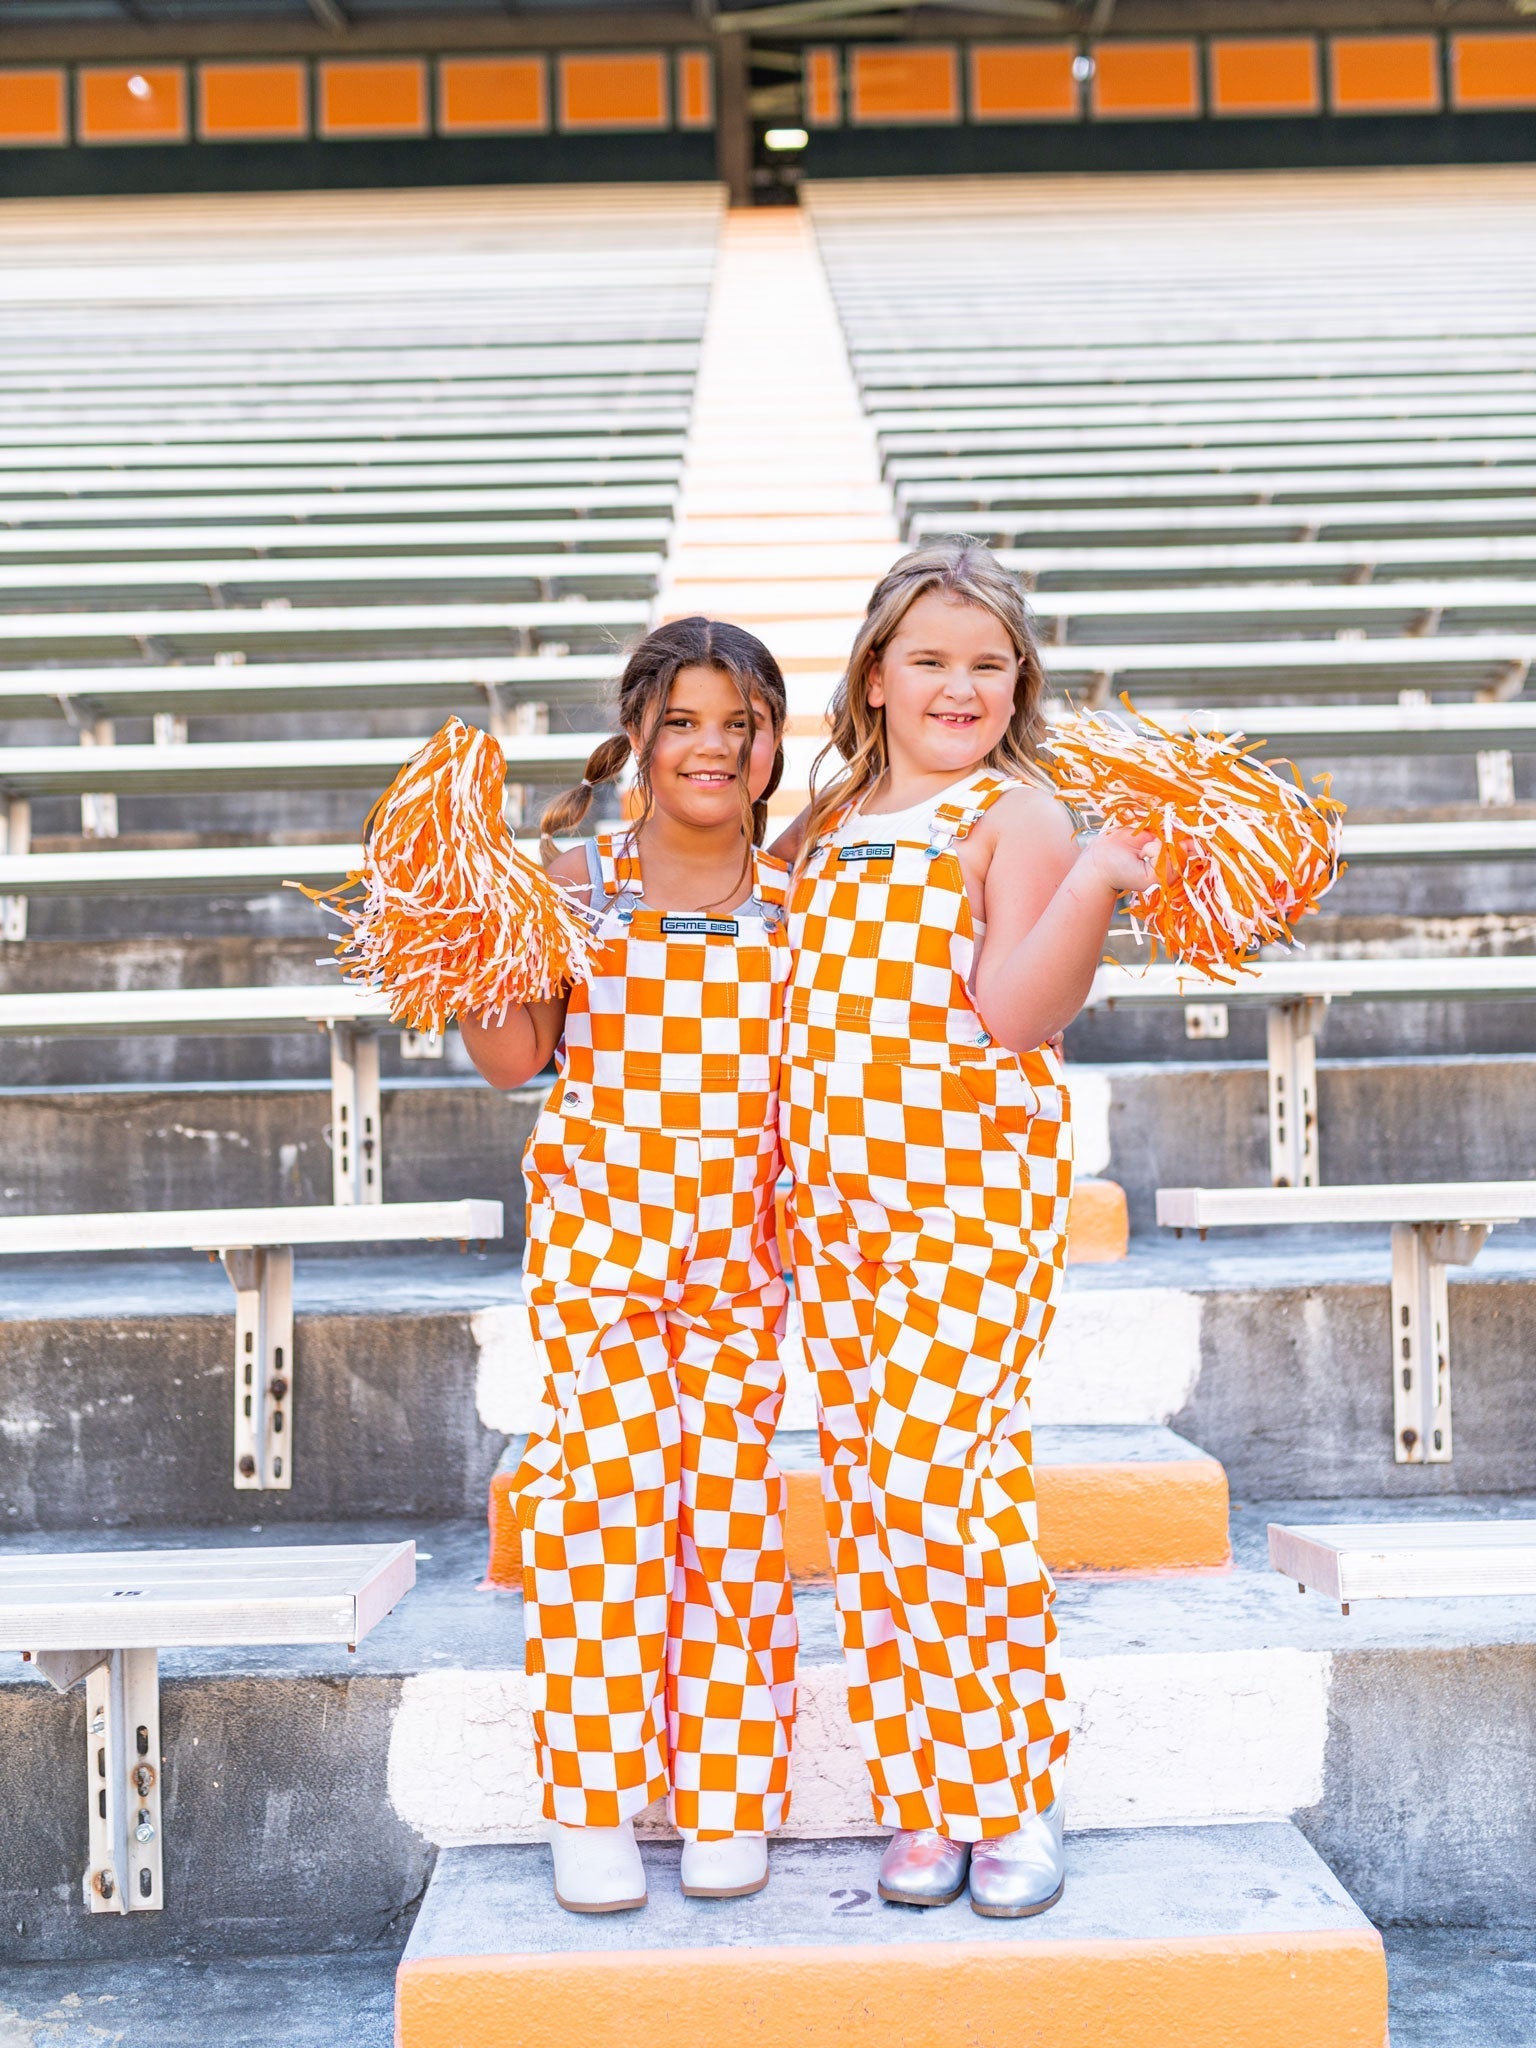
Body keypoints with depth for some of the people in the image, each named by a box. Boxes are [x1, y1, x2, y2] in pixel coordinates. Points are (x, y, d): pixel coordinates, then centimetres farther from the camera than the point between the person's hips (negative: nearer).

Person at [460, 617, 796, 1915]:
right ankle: (595, 1806, 7)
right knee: (606, 1487, -5)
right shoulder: (577, 886, 1)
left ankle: (729, 1800, 15)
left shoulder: (801, 903, 4)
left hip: (738, 1241, 1)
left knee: (731, 1498, 2)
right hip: (598, 1226, -1)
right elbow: (514, 1059, -1)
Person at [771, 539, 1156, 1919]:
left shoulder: (1017, 813, -2)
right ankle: (925, 1803, 18)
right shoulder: (828, 823, 17)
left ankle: (1015, 1797, 9)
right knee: (867, 1485, 7)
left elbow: (1013, 1011, -15)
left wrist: (1097, 883, -25)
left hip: (972, 1187, -6)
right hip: (836, 1187, 6)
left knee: (948, 1480, -8)